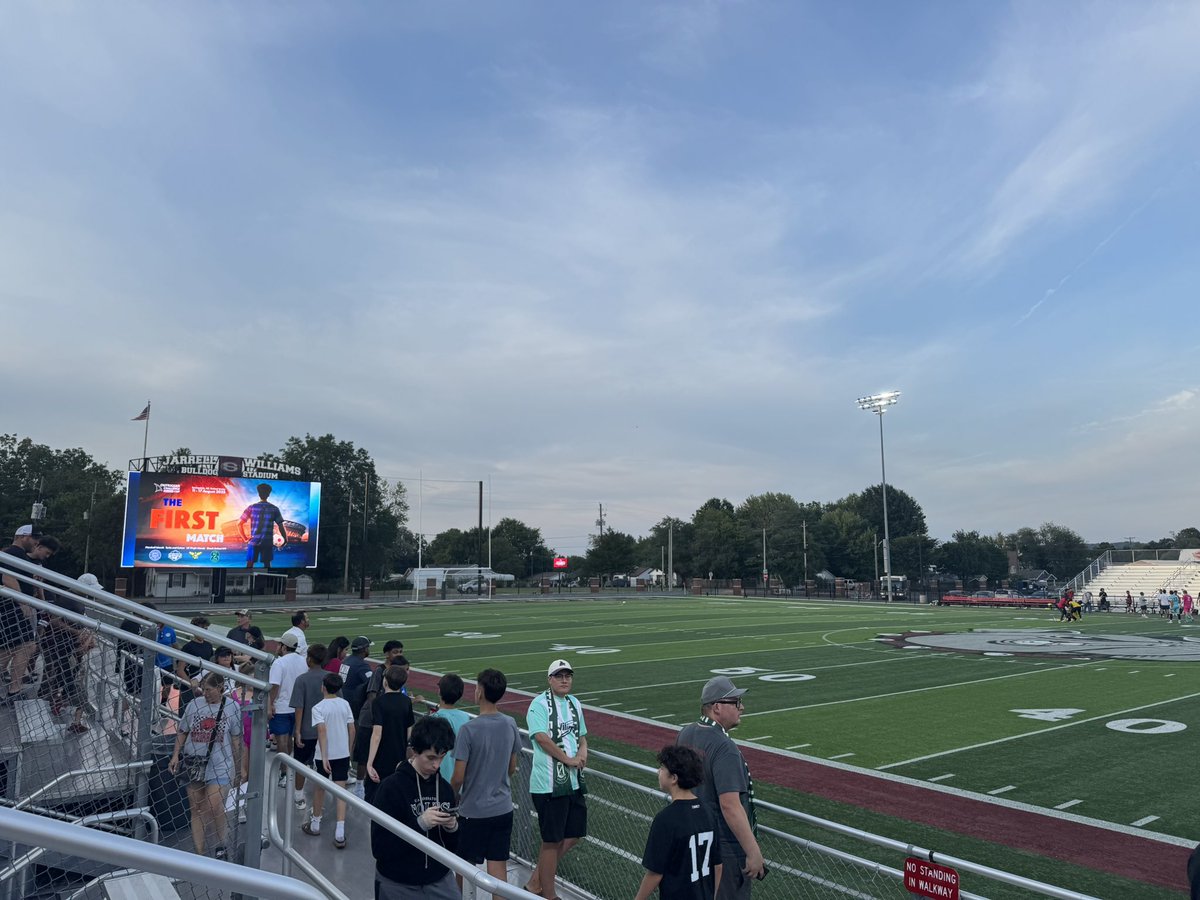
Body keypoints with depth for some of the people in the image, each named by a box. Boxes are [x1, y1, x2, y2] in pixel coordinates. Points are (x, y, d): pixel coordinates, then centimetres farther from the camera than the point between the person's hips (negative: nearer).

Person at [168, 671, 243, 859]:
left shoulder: (231, 707, -5)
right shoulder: (194, 705, 0)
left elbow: (236, 739, 2)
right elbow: (182, 732, 11)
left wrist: (238, 767, 5)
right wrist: (175, 755, 0)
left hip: (220, 765, -3)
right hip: (194, 763, 3)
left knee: (214, 807, -12)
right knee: (196, 809, 9)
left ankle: (221, 846, 12)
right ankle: (199, 854, 20)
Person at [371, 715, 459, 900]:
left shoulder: (444, 788, 0)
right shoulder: (391, 787, -13)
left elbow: (451, 846, 8)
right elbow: (379, 848, -16)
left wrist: (452, 828, -12)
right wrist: (420, 824, -25)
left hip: (440, 880, 3)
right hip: (398, 885, -3)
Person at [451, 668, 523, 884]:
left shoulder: (469, 729, -19)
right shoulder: (510, 725, -3)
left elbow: (458, 777, -15)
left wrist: (453, 795, 5)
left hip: (473, 811, -4)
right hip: (503, 808, 4)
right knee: (498, 866, 10)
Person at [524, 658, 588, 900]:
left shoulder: (574, 703, 13)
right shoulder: (539, 704, -11)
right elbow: (542, 737, -21)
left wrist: (582, 753, 0)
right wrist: (569, 759, -15)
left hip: (574, 781, 8)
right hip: (549, 784, -8)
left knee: (573, 835, 15)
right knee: (552, 841, 1)